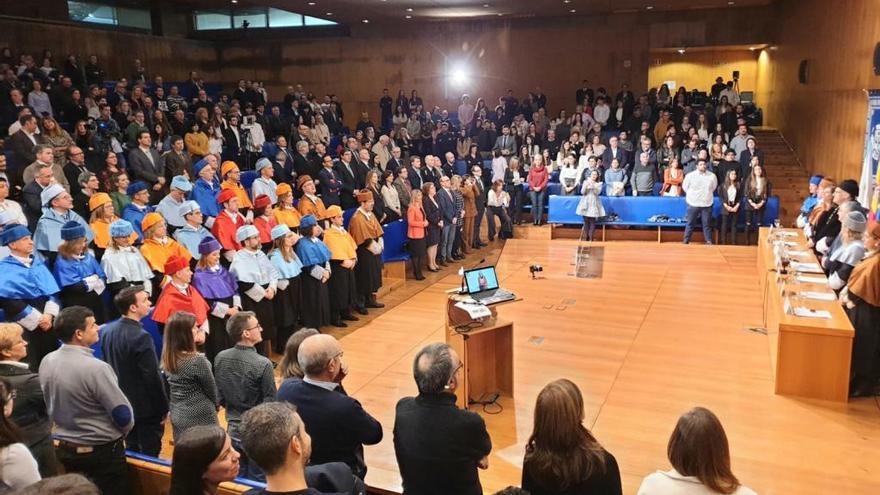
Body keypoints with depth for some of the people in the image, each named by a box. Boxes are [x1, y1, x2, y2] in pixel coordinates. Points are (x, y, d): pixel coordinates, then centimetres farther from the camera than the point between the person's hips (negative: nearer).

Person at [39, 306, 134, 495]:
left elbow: (49, 405, 10)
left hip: (64, 448, 7)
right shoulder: (95, 368, -27)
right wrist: (121, 433, 0)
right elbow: (123, 414, -21)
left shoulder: (46, 362, -6)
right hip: (102, 450, -7)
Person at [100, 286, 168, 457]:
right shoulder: (141, 337, -25)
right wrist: (163, 408, -11)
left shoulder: (107, 330, 0)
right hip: (146, 407, -8)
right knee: (149, 456, 5)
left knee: (132, 453, 21)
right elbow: (152, 377, -22)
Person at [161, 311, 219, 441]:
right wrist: (215, 405, 11)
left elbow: (167, 391, 8)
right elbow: (211, 389, -9)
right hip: (200, 418, -7)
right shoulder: (197, 360, -21)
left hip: (177, 417, 7)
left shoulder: (167, 358, -2)